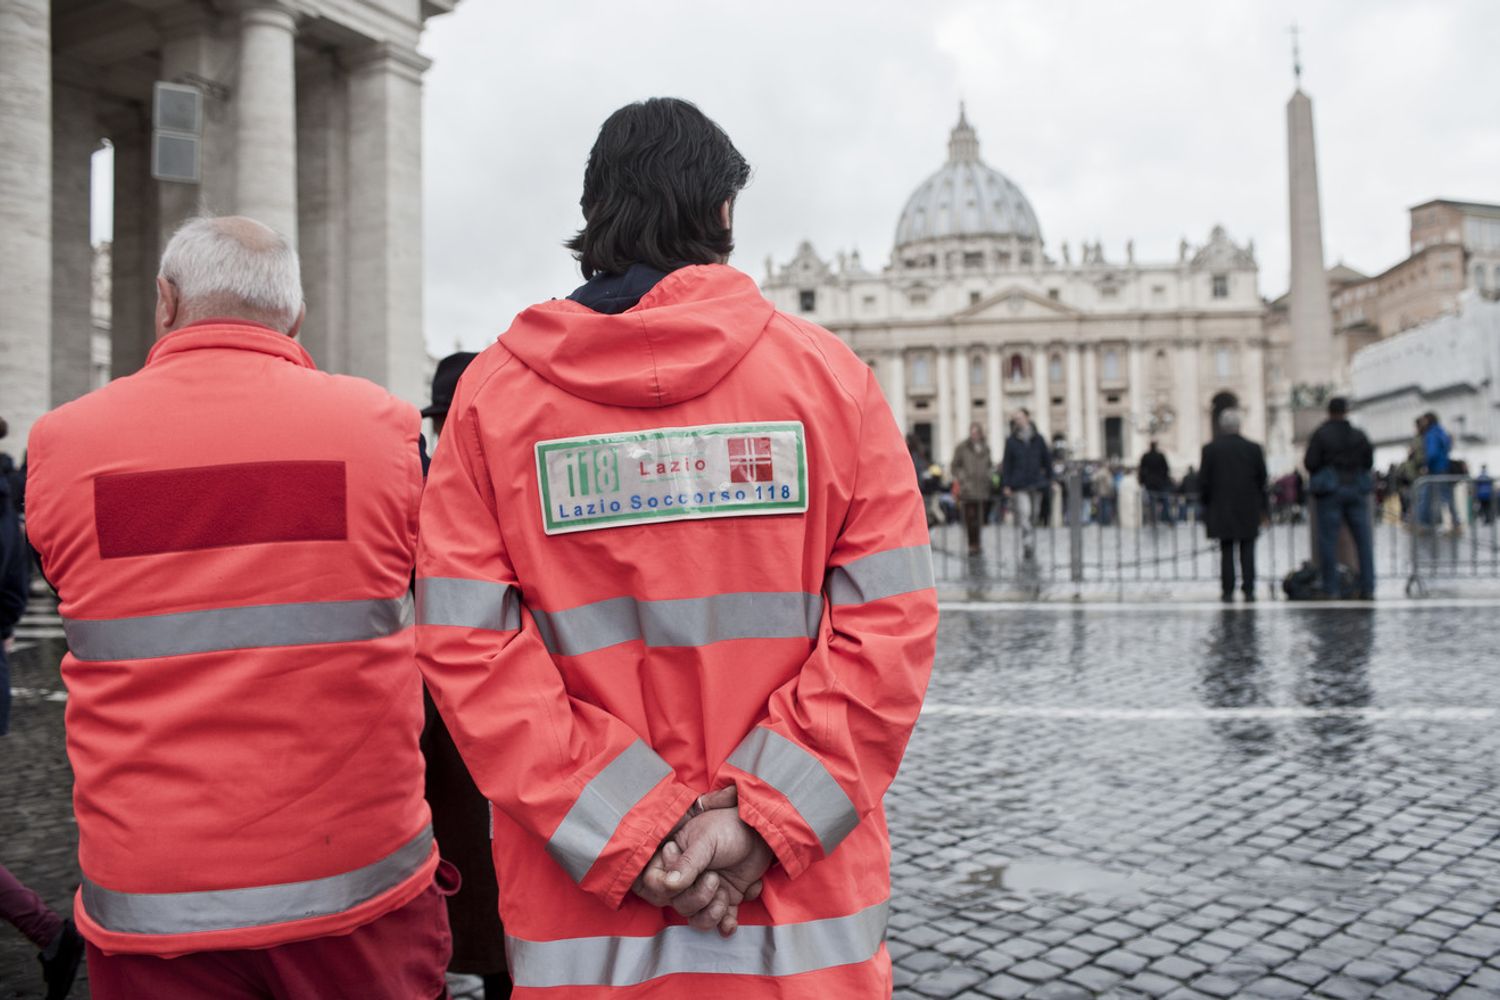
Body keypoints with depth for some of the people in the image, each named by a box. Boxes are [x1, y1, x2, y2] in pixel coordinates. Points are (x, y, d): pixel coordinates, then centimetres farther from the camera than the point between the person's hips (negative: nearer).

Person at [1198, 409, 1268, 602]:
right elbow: (1262, 480, 4)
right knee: (1247, 551, 6)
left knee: (1226, 551, 4)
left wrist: (1206, 505, 8)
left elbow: (1203, 481, -4)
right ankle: (1248, 590, 3)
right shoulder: (1253, 449, -1)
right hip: (1248, 510, 1)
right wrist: (1263, 506, 13)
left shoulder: (1210, 449, -5)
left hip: (1221, 510, -1)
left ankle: (1227, 591, 3)